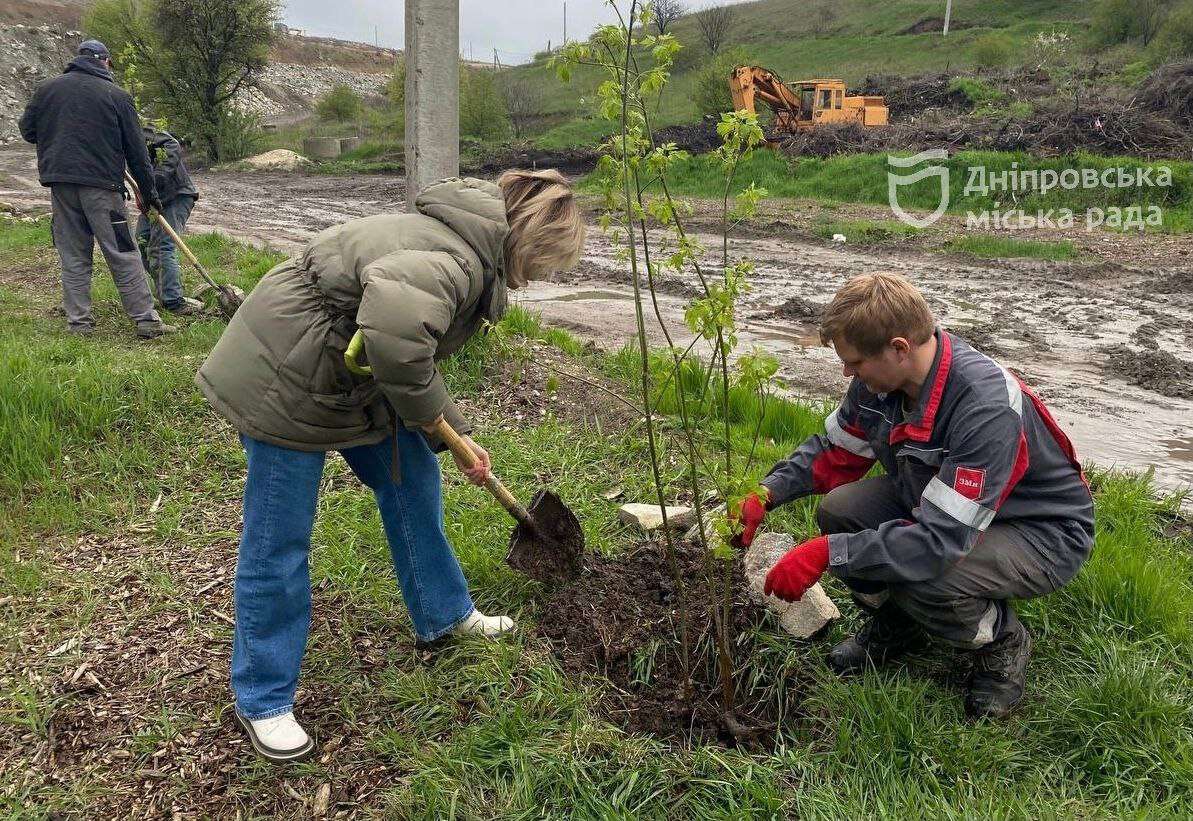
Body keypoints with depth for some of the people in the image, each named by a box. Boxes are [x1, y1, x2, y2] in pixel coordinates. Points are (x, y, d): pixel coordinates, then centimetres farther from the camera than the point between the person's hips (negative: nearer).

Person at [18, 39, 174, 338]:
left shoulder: (47, 88, 11)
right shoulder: (117, 95, 0)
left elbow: (26, 130, 18)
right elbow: (136, 149, 1)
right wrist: (148, 190, 8)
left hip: (59, 182, 4)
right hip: (102, 183, -4)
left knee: (73, 256, 10)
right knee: (123, 255, -2)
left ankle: (79, 322, 10)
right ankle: (146, 319, -2)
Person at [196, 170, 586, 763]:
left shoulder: (473, 253, 7)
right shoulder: (455, 261, -27)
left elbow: (421, 352, 17)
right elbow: (394, 326, -48)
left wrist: (455, 434, 16)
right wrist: (424, 409, -28)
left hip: (354, 373, 10)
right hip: (286, 378, -10)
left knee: (412, 482, 17)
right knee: (278, 540, 0)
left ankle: (442, 614, 36)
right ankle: (261, 700, 17)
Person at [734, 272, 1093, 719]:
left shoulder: (987, 409, -37)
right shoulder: (882, 377, -14)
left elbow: (941, 540, -40)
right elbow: (834, 451, 2)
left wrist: (828, 553, -39)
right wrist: (765, 494, -13)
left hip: (1043, 534, -7)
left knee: (921, 577, -34)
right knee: (839, 511, -15)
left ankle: (1002, 643, 1)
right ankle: (897, 624, 13)